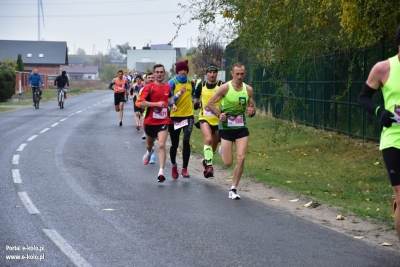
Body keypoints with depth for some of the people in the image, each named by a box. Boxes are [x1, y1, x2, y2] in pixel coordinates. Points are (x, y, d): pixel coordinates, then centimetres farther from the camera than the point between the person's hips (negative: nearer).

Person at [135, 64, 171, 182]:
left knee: (161, 145, -17)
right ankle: (149, 152, 59)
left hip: (163, 121, 0)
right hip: (150, 121, 0)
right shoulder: (149, 87, -9)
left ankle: (161, 172, -20)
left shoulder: (168, 87, 3)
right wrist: (156, 104, -24)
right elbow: (139, 103, -19)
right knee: (149, 144, 23)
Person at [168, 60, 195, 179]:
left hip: (188, 115, 2)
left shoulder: (190, 83, 8)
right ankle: (174, 165, 33)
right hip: (175, 116, -2)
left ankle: (184, 168, -6)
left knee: (186, 141, -15)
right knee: (174, 144, 7)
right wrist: (179, 94, -27)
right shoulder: (172, 82, -5)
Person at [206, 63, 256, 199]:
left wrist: (252, 111, -10)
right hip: (226, 127, -3)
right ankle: (222, 149, 37)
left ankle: (233, 189, 3)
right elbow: (210, 104, -5)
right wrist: (219, 114, -20)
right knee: (227, 163, -1)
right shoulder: (225, 88, -9)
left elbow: (252, 106, 14)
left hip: (242, 128, 3)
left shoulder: (248, 89, 2)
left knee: (241, 159, -10)